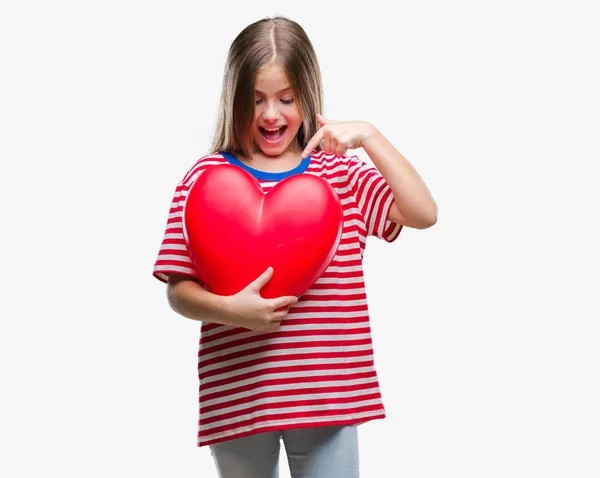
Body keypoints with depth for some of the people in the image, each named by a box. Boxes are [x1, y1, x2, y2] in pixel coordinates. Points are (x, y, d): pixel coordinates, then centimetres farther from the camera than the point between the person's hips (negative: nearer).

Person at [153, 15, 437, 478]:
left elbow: (424, 213, -7)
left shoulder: (340, 170, 5)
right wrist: (229, 309, -23)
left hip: (328, 390, 1)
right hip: (238, 395, 0)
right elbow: (179, 291, -3)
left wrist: (369, 135, -11)